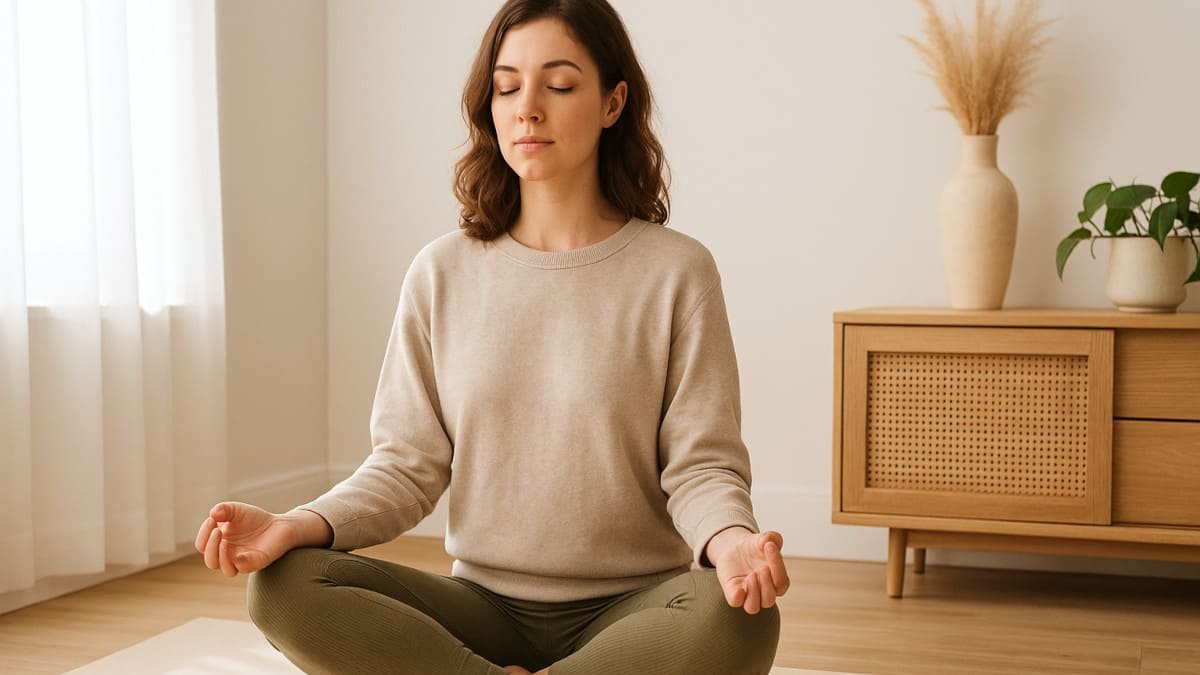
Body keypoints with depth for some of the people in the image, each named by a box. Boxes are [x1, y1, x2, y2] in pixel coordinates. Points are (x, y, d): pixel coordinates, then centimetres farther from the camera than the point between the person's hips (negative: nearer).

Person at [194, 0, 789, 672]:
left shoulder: (677, 271, -3)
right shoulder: (443, 273, 4)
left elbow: (701, 463, -5)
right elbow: (408, 465, 2)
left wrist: (731, 540, -28)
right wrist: (302, 525, -17)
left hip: (633, 608, -1)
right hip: (486, 604, 1)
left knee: (738, 621, -35)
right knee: (285, 587, -23)